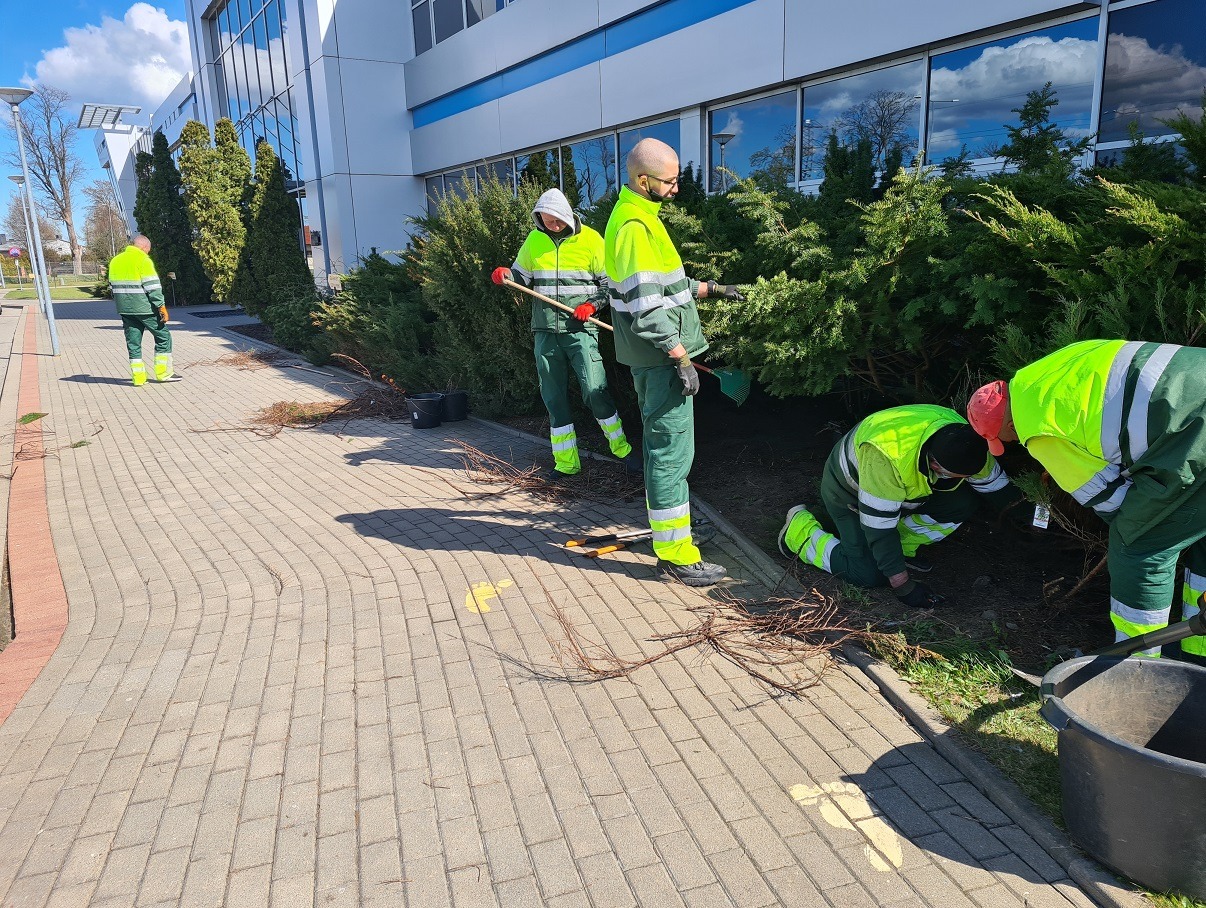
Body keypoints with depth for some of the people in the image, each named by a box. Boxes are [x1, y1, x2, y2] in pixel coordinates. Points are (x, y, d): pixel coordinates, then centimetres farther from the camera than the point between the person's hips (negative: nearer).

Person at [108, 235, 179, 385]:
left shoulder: (115, 260, 14)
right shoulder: (143, 260, -10)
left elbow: (113, 286, 19)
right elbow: (153, 287, -16)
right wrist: (162, 307, -14)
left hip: (125, 309, 7)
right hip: (144, 308, -7)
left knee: (133, 342, 9)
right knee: (163, 337, 6)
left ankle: (138, 377, 7)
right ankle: (163, 373, 6)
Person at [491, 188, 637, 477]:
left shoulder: (590, 240, -2)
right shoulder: (534, 240, 8)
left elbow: (610, 283, 3)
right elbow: (522, 277, 15)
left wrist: (593, 305, -13)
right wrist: (506, 275, -7)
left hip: (580, 330, -4)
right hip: (545, 332, 4)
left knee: (595, 391, -11)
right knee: (554, 399, 6)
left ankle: (622, 450, 9)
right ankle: (566, 463, 16)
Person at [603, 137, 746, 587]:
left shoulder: (635, 215, 15)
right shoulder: (635, 225, -18)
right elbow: (646, 304, -24)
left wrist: (708, 288, 21)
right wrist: (681, 358, -22)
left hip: (652, 357, 11)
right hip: (661, 355, -11)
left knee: (660, 444, 19)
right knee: (672, 451, -6)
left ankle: (665, 525, 33)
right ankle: (676, 555, 1)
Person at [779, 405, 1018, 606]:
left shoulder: (963, 436, -24)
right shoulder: (886, 456, -45)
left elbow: (994, 482, -3)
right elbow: (878, 523, -38)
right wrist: (903, 585, -33)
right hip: (848, 491, -6)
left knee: (964, 502, -15)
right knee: (870, 574, -16)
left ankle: (902, 548, 3)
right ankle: (800, 529, 4)